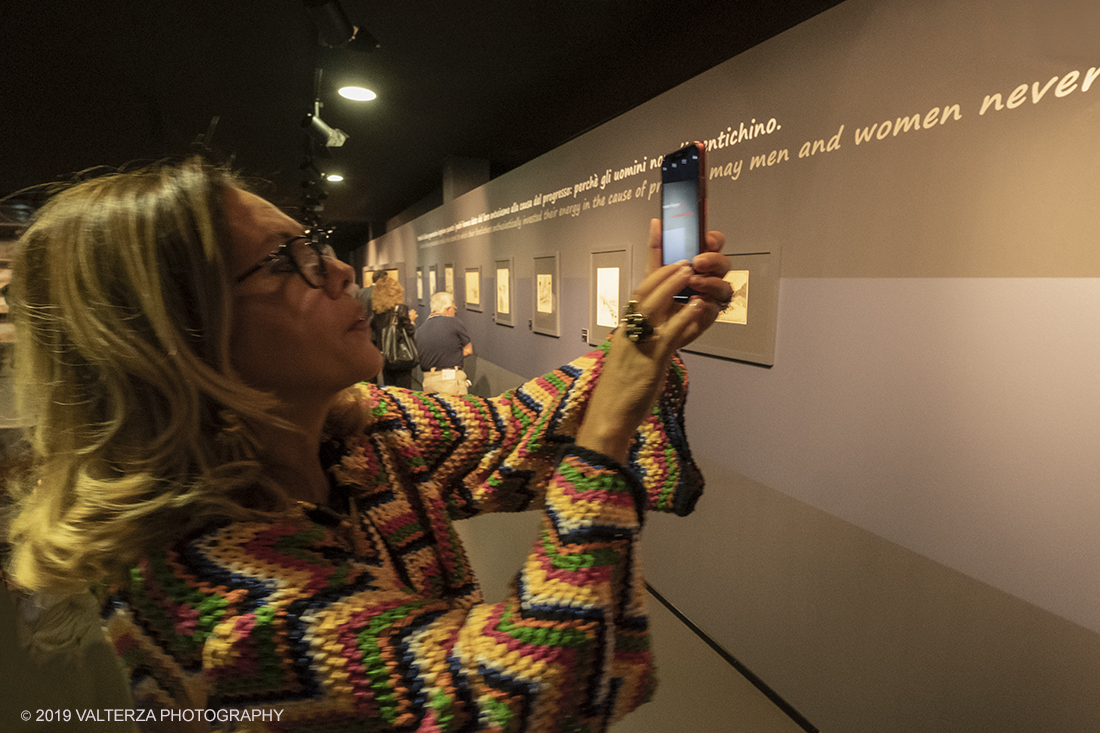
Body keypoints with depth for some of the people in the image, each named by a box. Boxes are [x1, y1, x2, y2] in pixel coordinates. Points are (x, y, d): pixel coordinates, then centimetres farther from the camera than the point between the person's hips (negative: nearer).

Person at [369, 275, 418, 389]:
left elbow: (374, 337, 10)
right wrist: (411, 320, 0)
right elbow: (409, 333, -14)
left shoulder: (377, 312, 5)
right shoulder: (401, 309, -11)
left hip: (384, 361, 6)